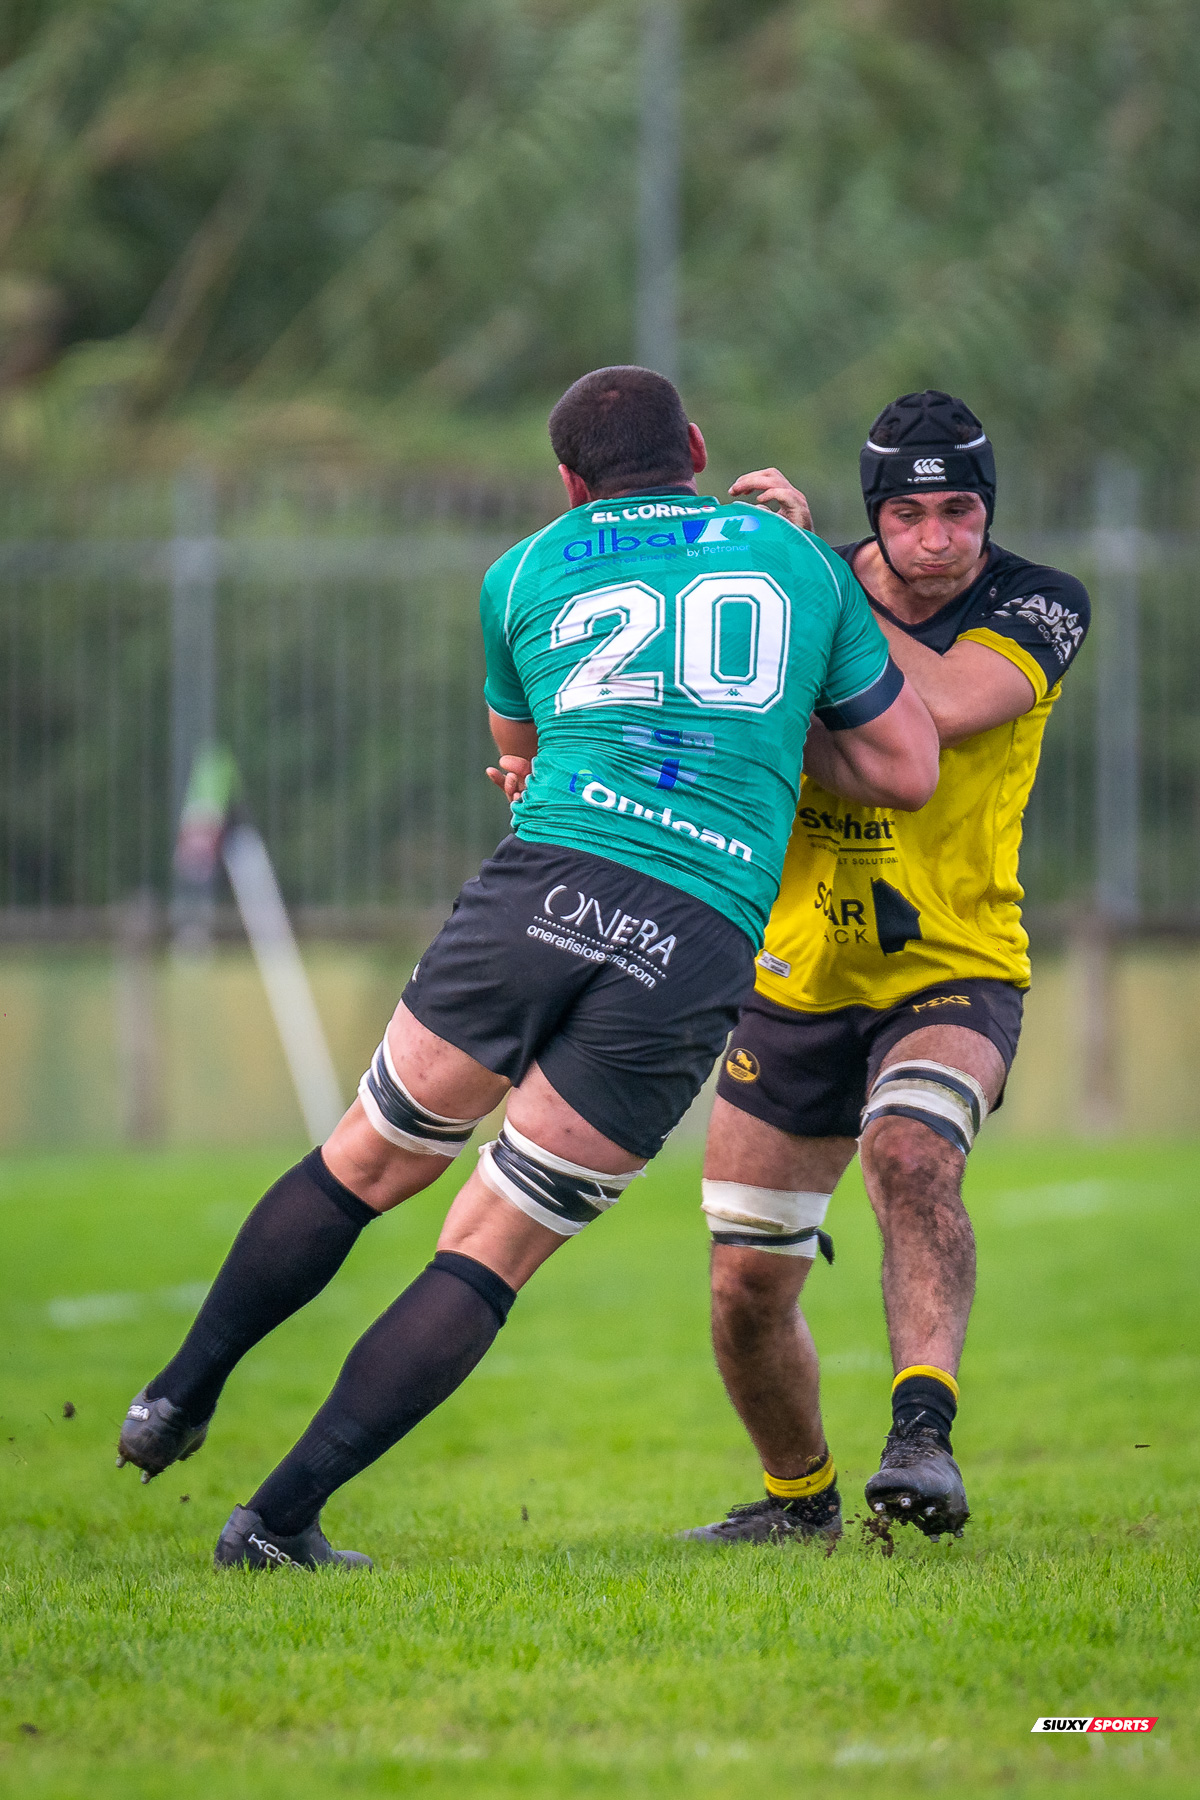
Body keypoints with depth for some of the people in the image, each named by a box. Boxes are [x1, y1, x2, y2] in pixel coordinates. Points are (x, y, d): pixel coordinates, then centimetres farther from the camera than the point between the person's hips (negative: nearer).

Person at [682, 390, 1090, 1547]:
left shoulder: (1038, 608, -12)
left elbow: (935, 711, -30)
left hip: (953, 977, -3)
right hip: (794, 981, 3)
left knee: (910, 1155, -35)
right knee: (746, 1292, 4)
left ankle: (923, 1434, -42)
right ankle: (798, 1496, 29)